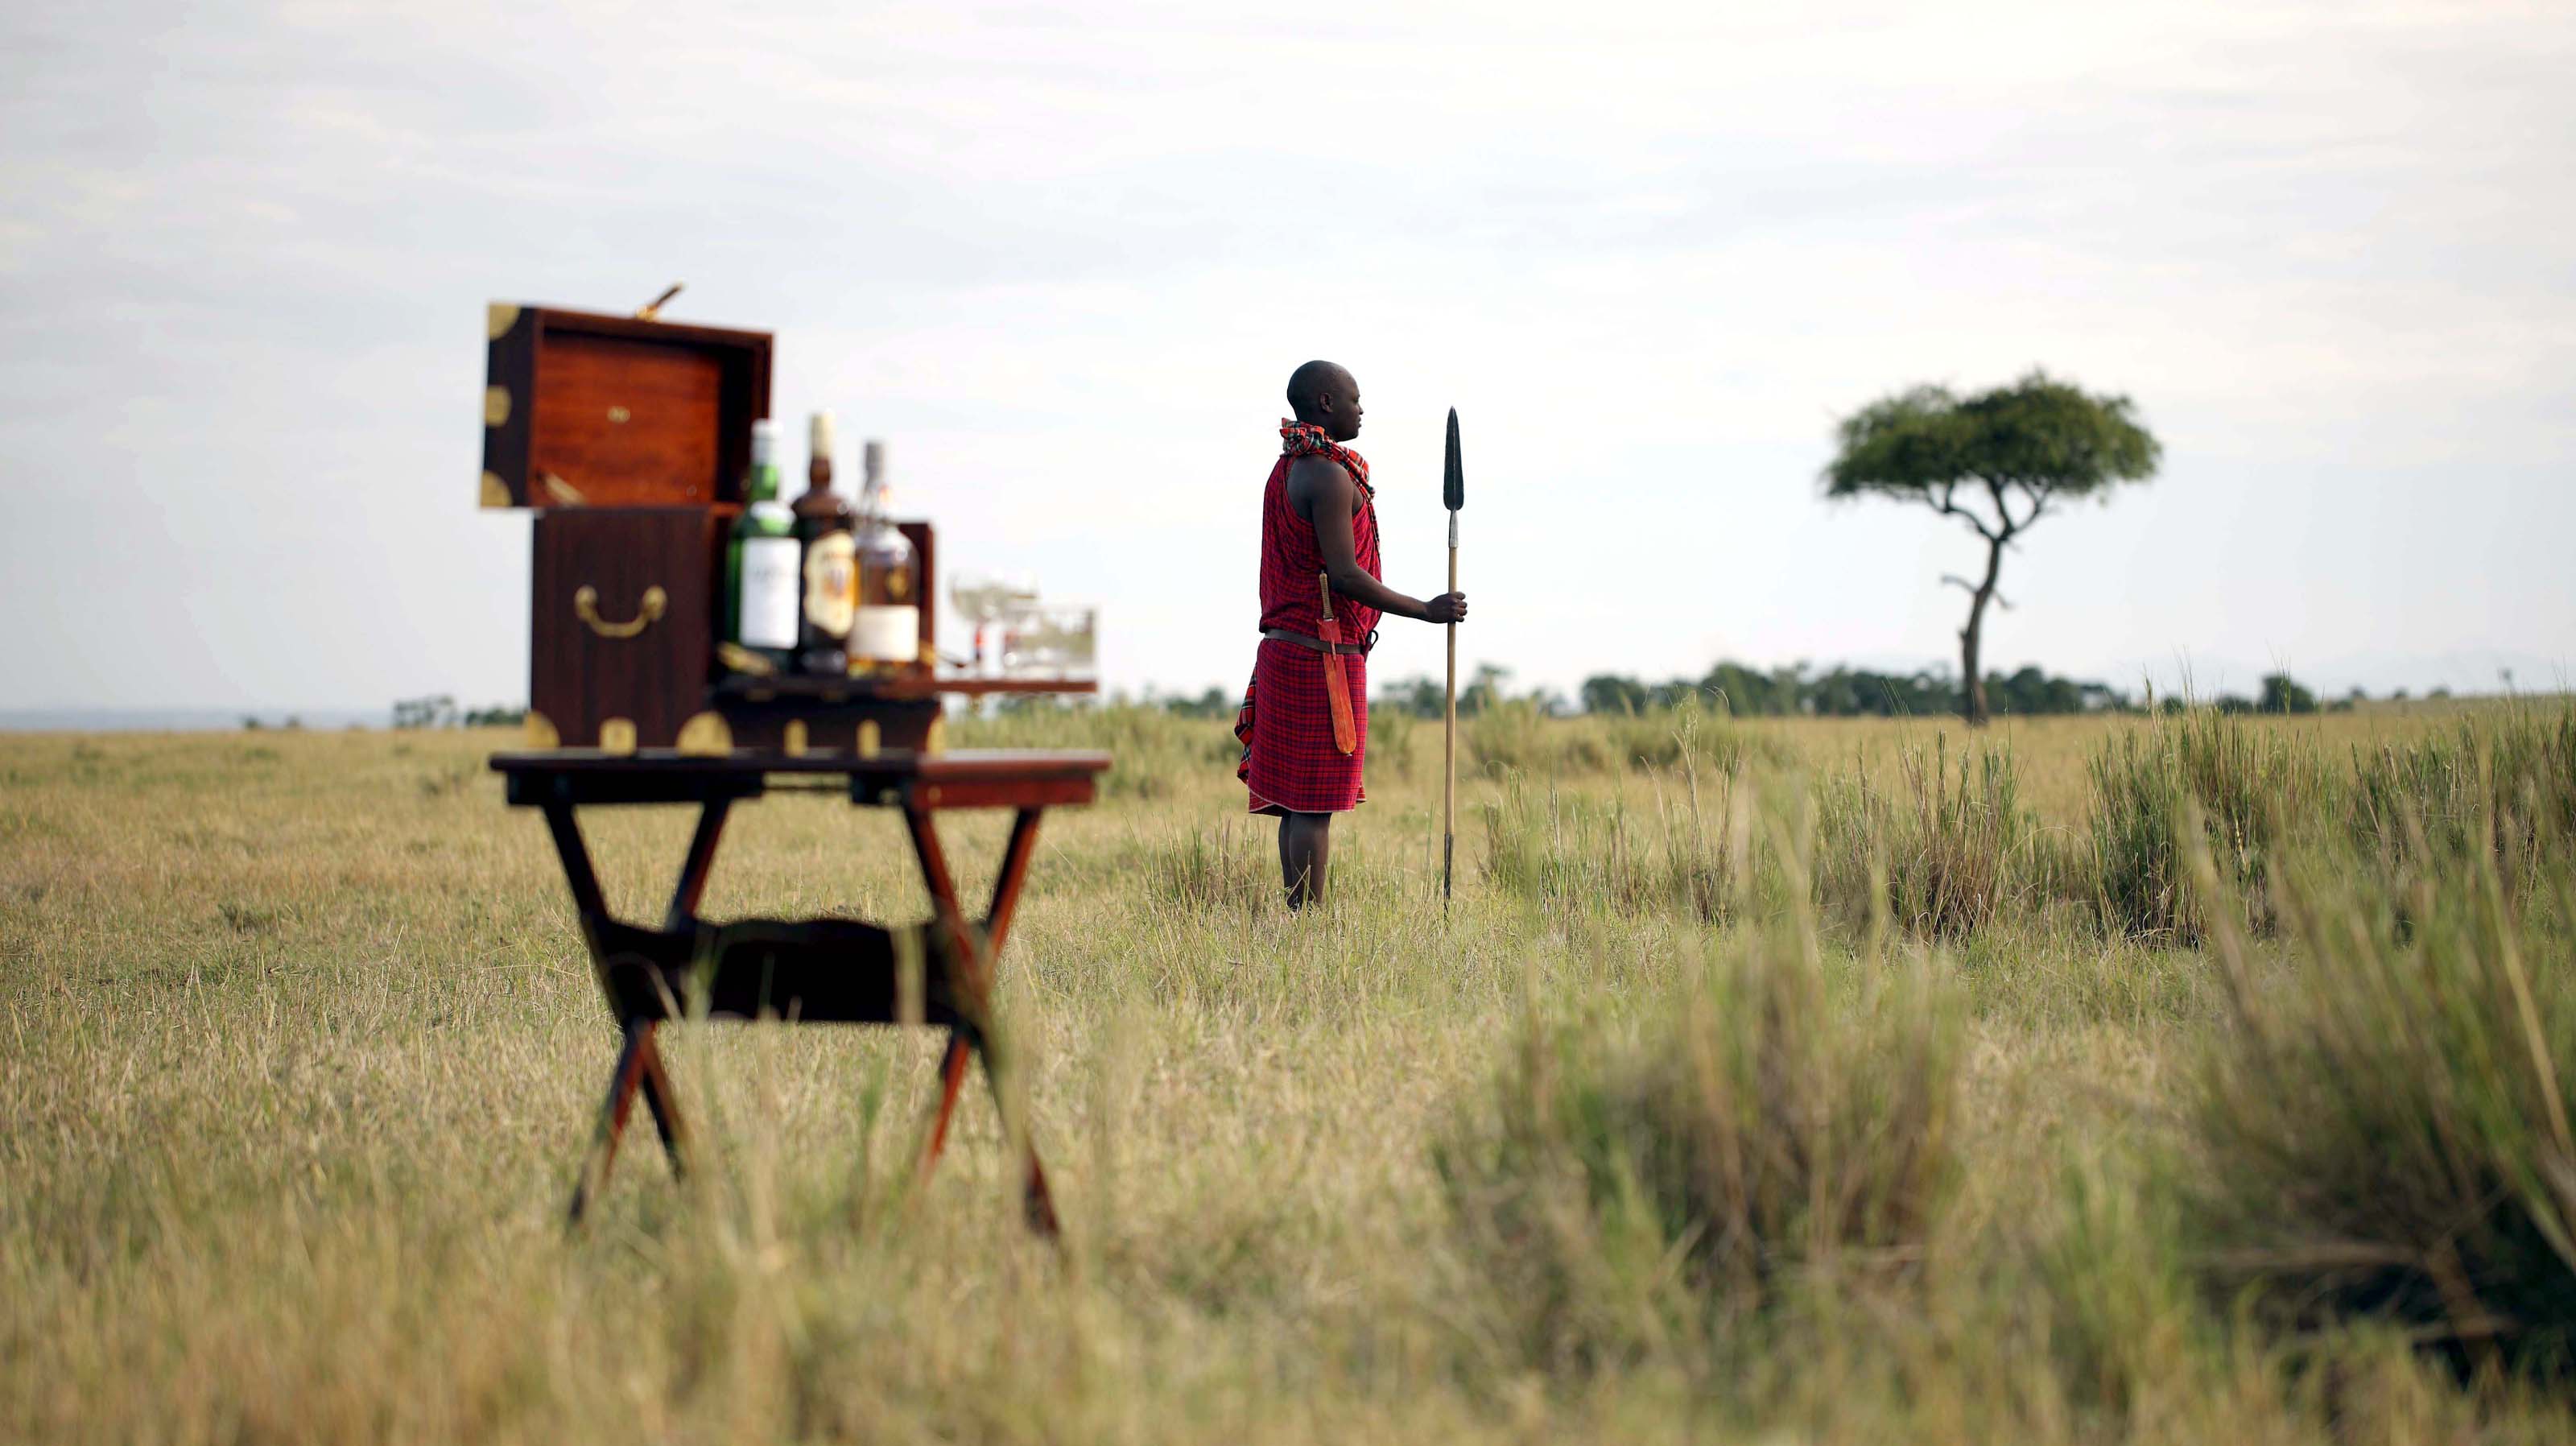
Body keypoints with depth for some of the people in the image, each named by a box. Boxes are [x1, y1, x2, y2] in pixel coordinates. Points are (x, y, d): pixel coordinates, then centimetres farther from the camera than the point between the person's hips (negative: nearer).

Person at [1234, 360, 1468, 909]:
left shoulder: (1286, 470, 17)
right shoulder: (1328, 476, -14)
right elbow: (1343, 575, -20)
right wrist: (1427, 611, -12)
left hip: (1284, 651, 10)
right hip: (1323, 656, -10)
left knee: (1299, 806, 10)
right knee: (1314, 807, -8)